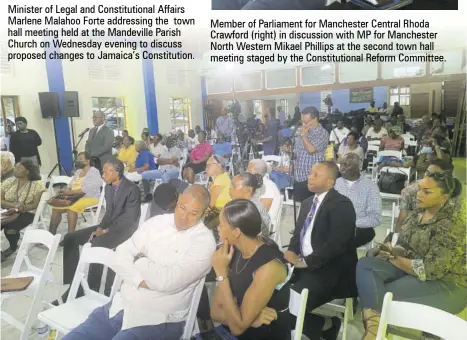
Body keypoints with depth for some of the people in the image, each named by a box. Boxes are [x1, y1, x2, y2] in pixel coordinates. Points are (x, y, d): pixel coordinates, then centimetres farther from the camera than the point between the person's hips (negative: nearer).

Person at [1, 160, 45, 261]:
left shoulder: (37, 184, -4)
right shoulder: (8, 181, 9)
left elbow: (35, 204, -8)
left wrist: (22, 208, -24)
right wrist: (13, 205, -17)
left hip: (26, 213, -3)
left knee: (10, 227, -30)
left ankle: (13, 247, 2)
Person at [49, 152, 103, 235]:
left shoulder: (94, 171, -7)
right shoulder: (78, 171, 19)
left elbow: (87, 189, -19)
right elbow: (71, 186, 17)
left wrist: (70, 192, -21)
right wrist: (66, 191, -7)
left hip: (89, 198, -8)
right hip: (75, 198, 8)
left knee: (71, 208, -33)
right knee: (56, 208, -10)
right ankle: (51, 233, -7)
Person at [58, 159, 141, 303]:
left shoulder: (132, 189, -18)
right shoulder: (108, 187, 7)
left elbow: (130, 218, -20)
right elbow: (109, 212, 14)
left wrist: (106, 230, -18)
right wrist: (100, 228, -3)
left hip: (124, 229, -8)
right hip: (109, 226, 9)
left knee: (96, 246, -33)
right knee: (70, 238, -2)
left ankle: (92, 289, -19)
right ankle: (73, 281, 2)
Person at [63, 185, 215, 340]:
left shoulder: (204, 242, -13)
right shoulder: (157, 222, 4)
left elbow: (167, 281, -22)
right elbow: (121, 256, 1)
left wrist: (138, 260, -6)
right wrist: (140, 281, -16)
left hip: (158, 321, -5)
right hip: (120, 306, 6)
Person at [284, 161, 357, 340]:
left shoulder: (341, 205, -11)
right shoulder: (307, 203, 15)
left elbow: (336, 245, -20)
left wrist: (305, 262, -19)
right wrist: (292, 252, -3)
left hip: (330, 271, -7)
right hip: (303, 264, 7)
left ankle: (324, 325, 5)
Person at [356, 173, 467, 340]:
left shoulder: (451, 224, -20)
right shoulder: (417, 212, 4)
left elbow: (430, 269, -24)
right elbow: (403, 245, 9)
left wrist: (394, 258, -13)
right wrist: (393, 252, -14)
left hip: (445, 283, -7)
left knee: (383, 295, -27)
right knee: (365, 265, -19)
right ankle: (373, 324, -35)